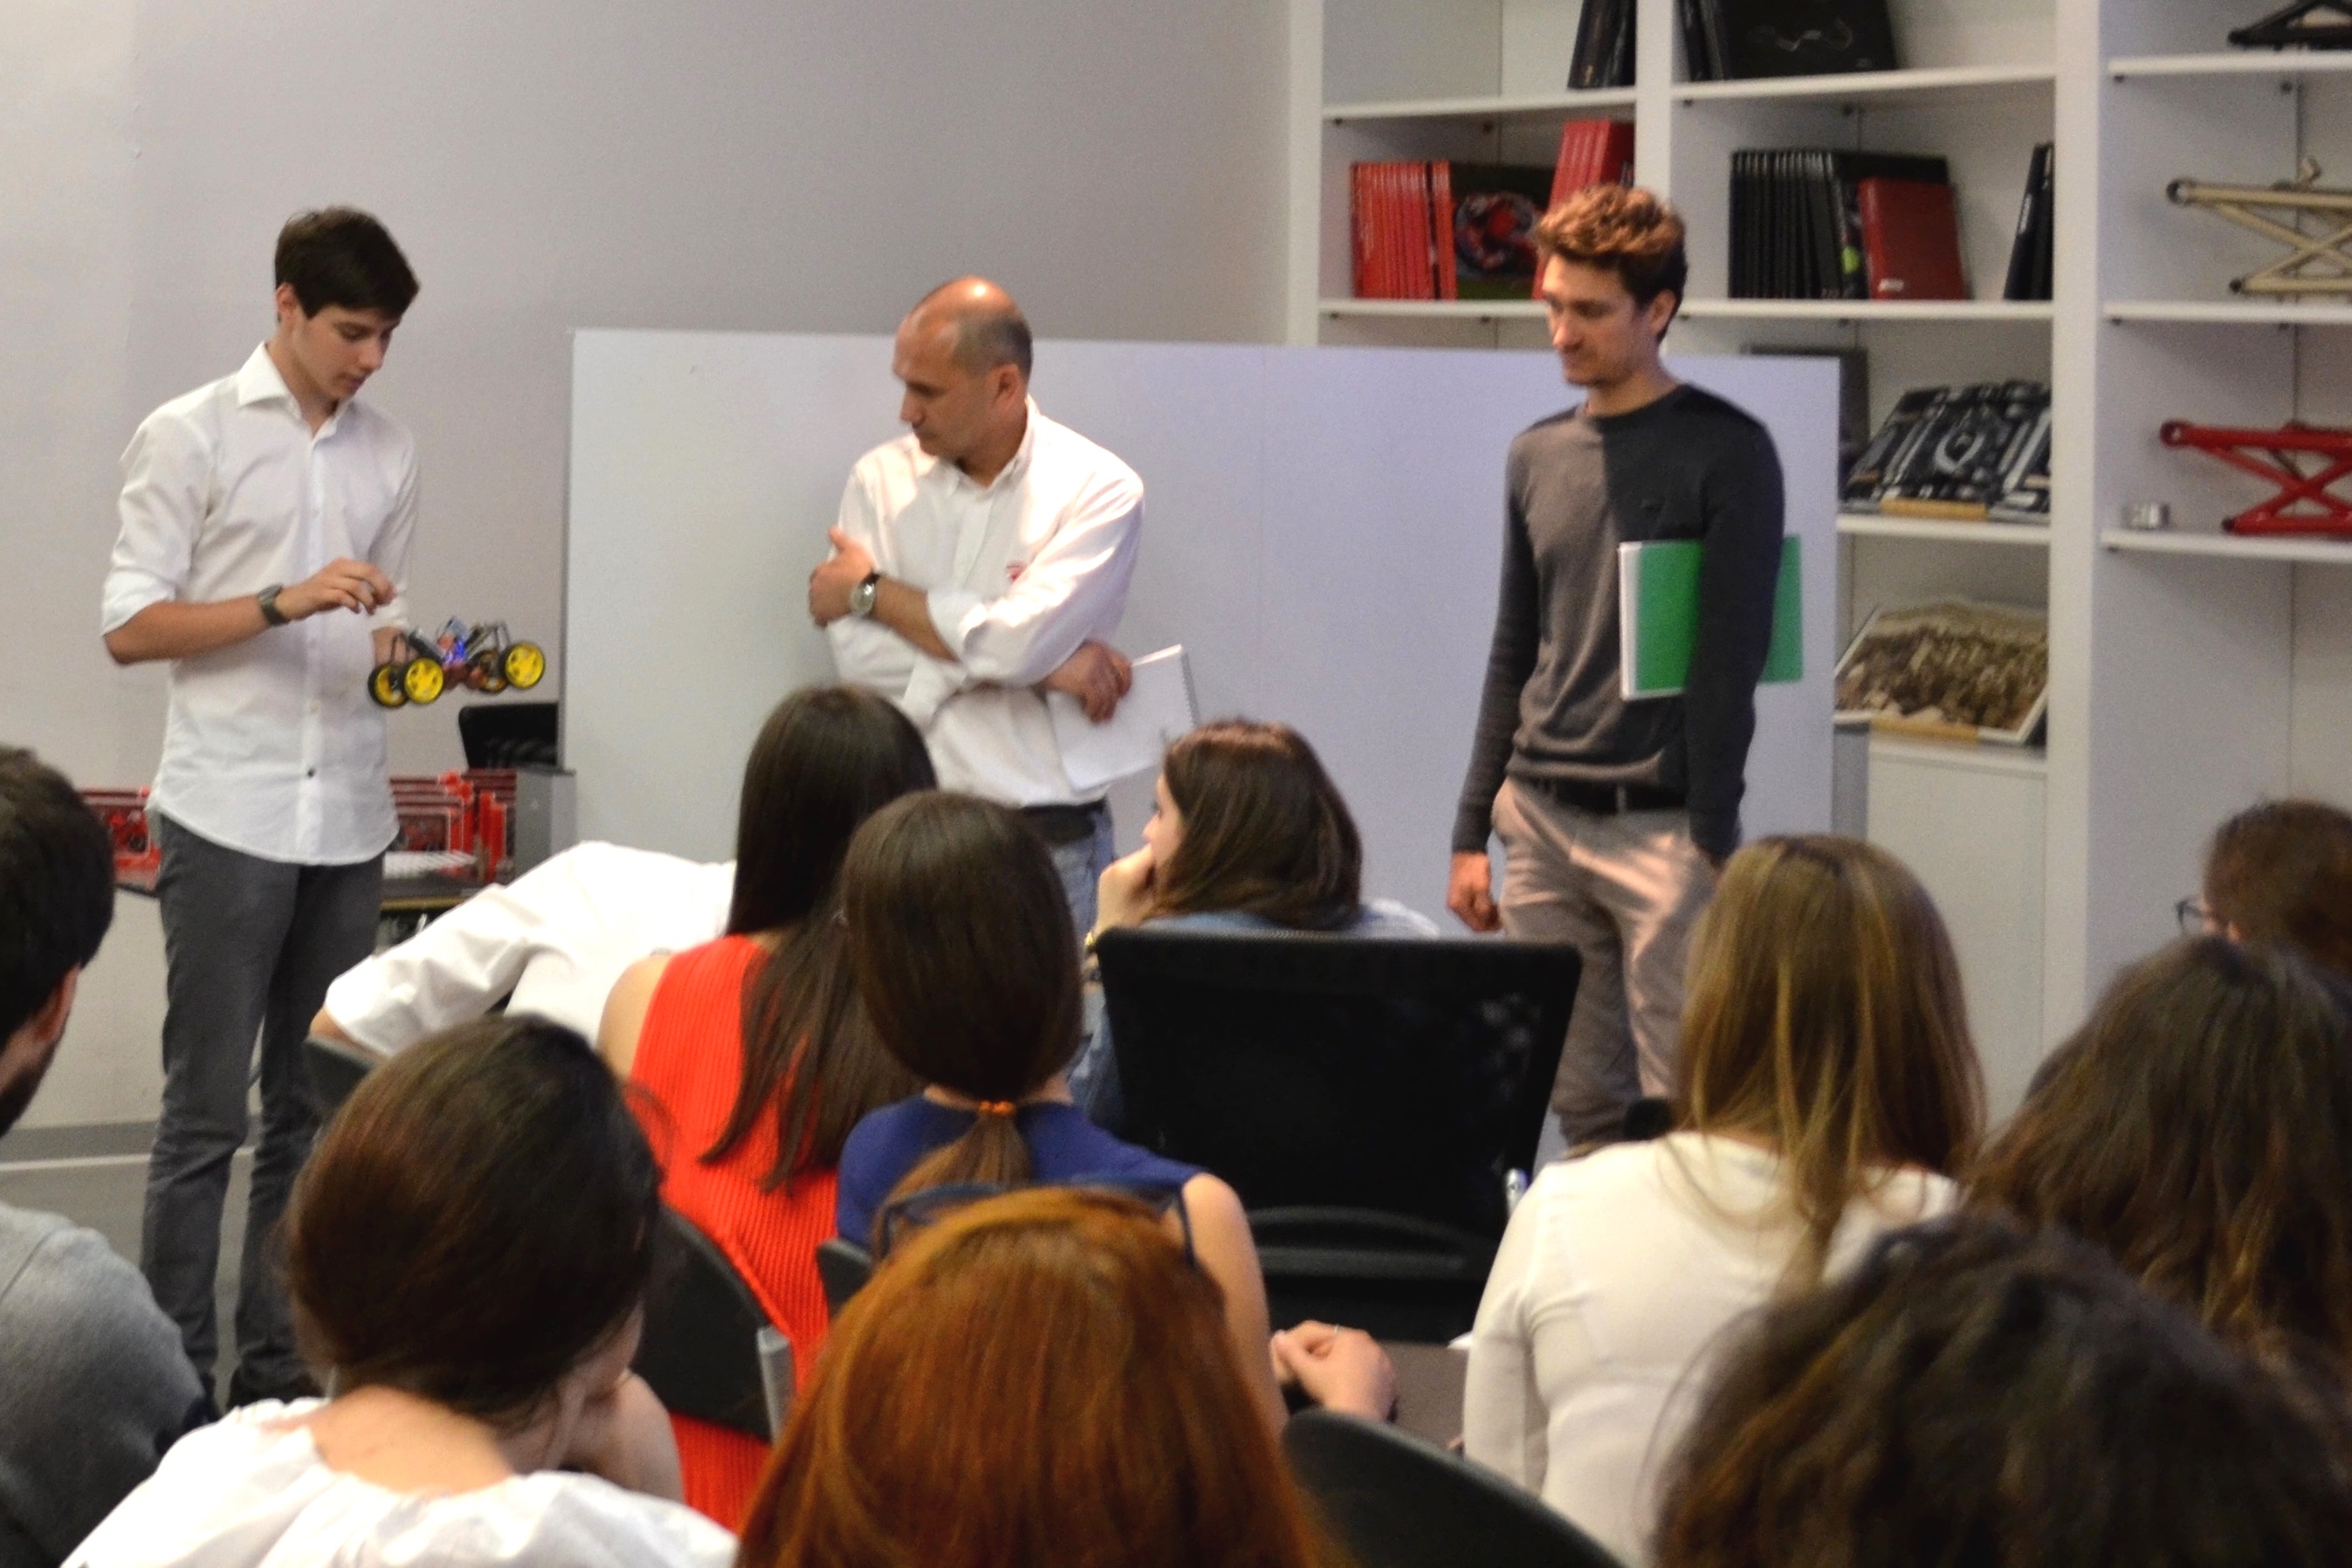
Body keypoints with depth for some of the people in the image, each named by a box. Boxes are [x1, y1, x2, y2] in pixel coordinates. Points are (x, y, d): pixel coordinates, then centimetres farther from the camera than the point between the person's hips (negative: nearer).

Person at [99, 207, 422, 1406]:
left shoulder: (388, 454, 13)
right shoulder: (189, 437, -2)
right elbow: (129, 628, -6)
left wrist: (403, 647, -3)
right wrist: (286, 602, -18)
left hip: (347, 817, 5)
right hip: (227, 816, -5)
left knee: (315, 1108, 8)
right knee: (206, 1112, -3)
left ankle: (278, 1368, 15)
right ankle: (175, 1374, 3)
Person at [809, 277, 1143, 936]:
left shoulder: (1098, 489, -2)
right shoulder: (881, 479, 7)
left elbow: (1019, 640, -16)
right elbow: (857, 656, -5)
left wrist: (873, 591, -3)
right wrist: (1044, 663, -10)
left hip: (1050, 845, -2)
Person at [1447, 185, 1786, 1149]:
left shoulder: (1725, 454, -4)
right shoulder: (1538, 457, 12)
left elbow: (1732, 657, -8)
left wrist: (1712, 839, -13)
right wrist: (1472, 833, 13)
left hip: (1663, 826, -5)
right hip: (1540, 819, 5)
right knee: (1581, 1105, 7)